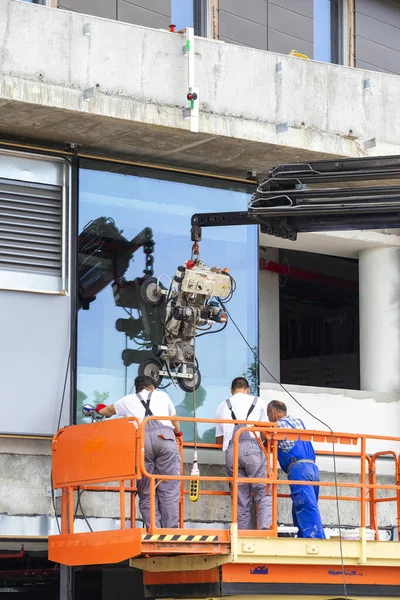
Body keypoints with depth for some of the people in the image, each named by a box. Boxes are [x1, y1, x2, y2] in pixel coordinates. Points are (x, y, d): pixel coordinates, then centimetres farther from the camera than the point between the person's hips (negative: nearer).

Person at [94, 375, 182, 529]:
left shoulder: (128, 400, 28)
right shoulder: (162, 395, 28)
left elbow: (108, 410, 48)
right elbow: (175, 421, 40)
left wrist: (100, 409, 71)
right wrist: (178, 433, 62)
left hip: (140, 440, 1)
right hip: (164, 437, -1)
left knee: (146, 492, 3)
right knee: (169, 488, -4)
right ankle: (170, 530, -14)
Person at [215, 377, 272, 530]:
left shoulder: (223, 406, 24)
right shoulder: (257, 402, 18)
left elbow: (219, 440, 25)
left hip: (231, 450, 3)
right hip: (252, 448, -3)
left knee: (241, 499, 6)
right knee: (264, 494, -5)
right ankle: (265, 530, -24)